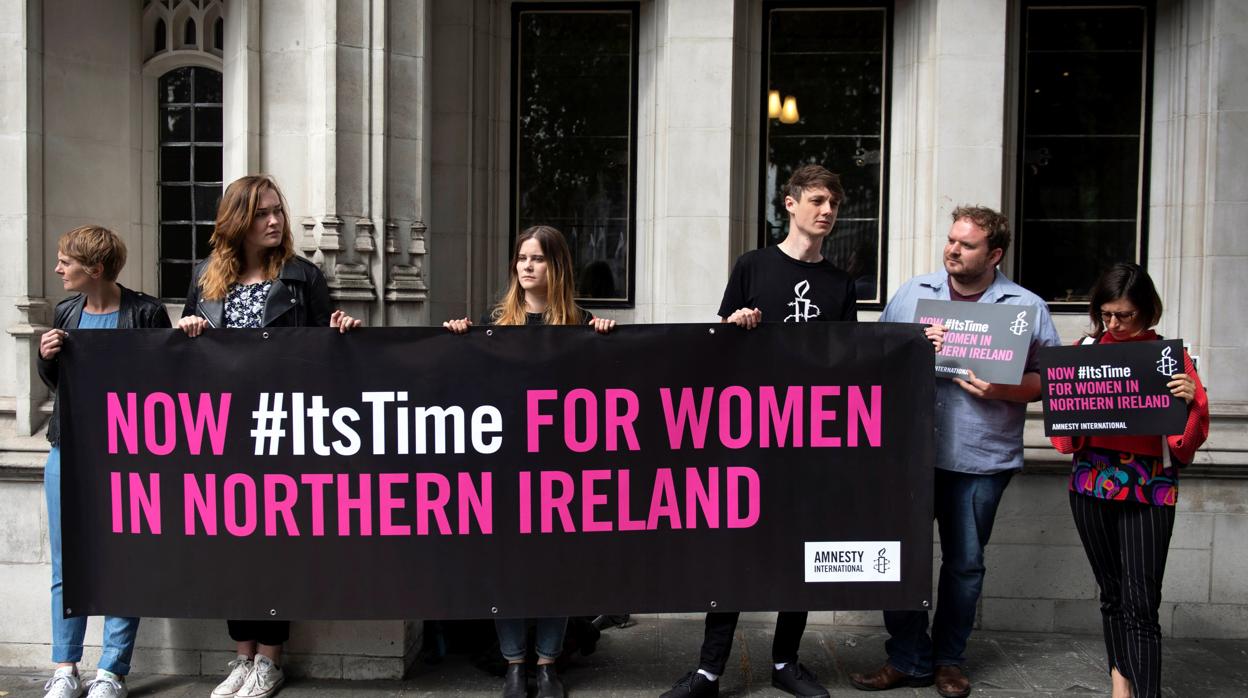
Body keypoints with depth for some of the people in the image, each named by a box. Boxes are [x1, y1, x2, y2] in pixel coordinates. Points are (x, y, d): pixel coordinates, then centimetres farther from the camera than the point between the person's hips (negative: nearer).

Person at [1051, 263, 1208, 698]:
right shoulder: (1085, 349, 5)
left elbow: (1188, 441, 0)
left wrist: (1191, 401, -19)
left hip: (1149, 490, -2)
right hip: (1092, 483, 3)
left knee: (1141, 604, -7)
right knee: (1112, 592, 14)